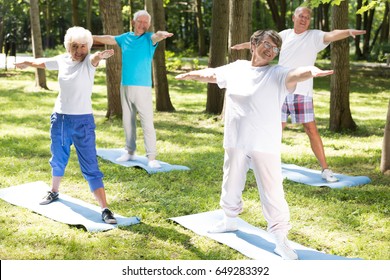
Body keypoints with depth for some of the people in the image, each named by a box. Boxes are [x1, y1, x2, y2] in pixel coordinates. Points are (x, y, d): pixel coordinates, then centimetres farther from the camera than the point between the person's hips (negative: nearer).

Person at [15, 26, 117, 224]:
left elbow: (94, 59, -39)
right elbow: (42, 62, 22)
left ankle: (105, 209, -7)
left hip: (83, 121, -5)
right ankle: (54, 192, 48)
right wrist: (25, 63, 40)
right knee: (58, 159, 23)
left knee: (90, 167, -9)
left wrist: (100, 56, -62)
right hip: (59, 118, 5)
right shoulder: (62, 60, 1)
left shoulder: (88, 61, -13)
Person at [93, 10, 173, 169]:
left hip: (143, 88, -5)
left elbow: (157, 36, -27)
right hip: (125, 87, 6)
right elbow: (108, 39, 26)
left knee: (147, 122, -9)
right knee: (127, 121, 14)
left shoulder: (149, 38, -4)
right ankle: (130, 152, 27)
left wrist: (163, 34, -51)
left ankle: (152, 158, -9)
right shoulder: (125, 38, 10)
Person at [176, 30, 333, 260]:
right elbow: (211, 74, 22)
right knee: (231, 184, 22)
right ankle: (230, 220, 45)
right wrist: (190, 75, 35)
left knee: (273, 192, -5)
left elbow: (295, 75, -29)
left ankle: (281, 240, 5)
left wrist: (311, 71, -51)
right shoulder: (236, 68, 6)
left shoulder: (277, 74, -8)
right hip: (235, 142, 5)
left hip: (265, 145, -4)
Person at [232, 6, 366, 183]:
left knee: (311, 130, -5)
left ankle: (325, 170, 1)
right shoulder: (285, 34, 9)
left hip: (302, 92, -3)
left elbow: (331, 35, -23)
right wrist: (244, 45, 37)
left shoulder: (314, 36, -3)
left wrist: (349, 32, -42)